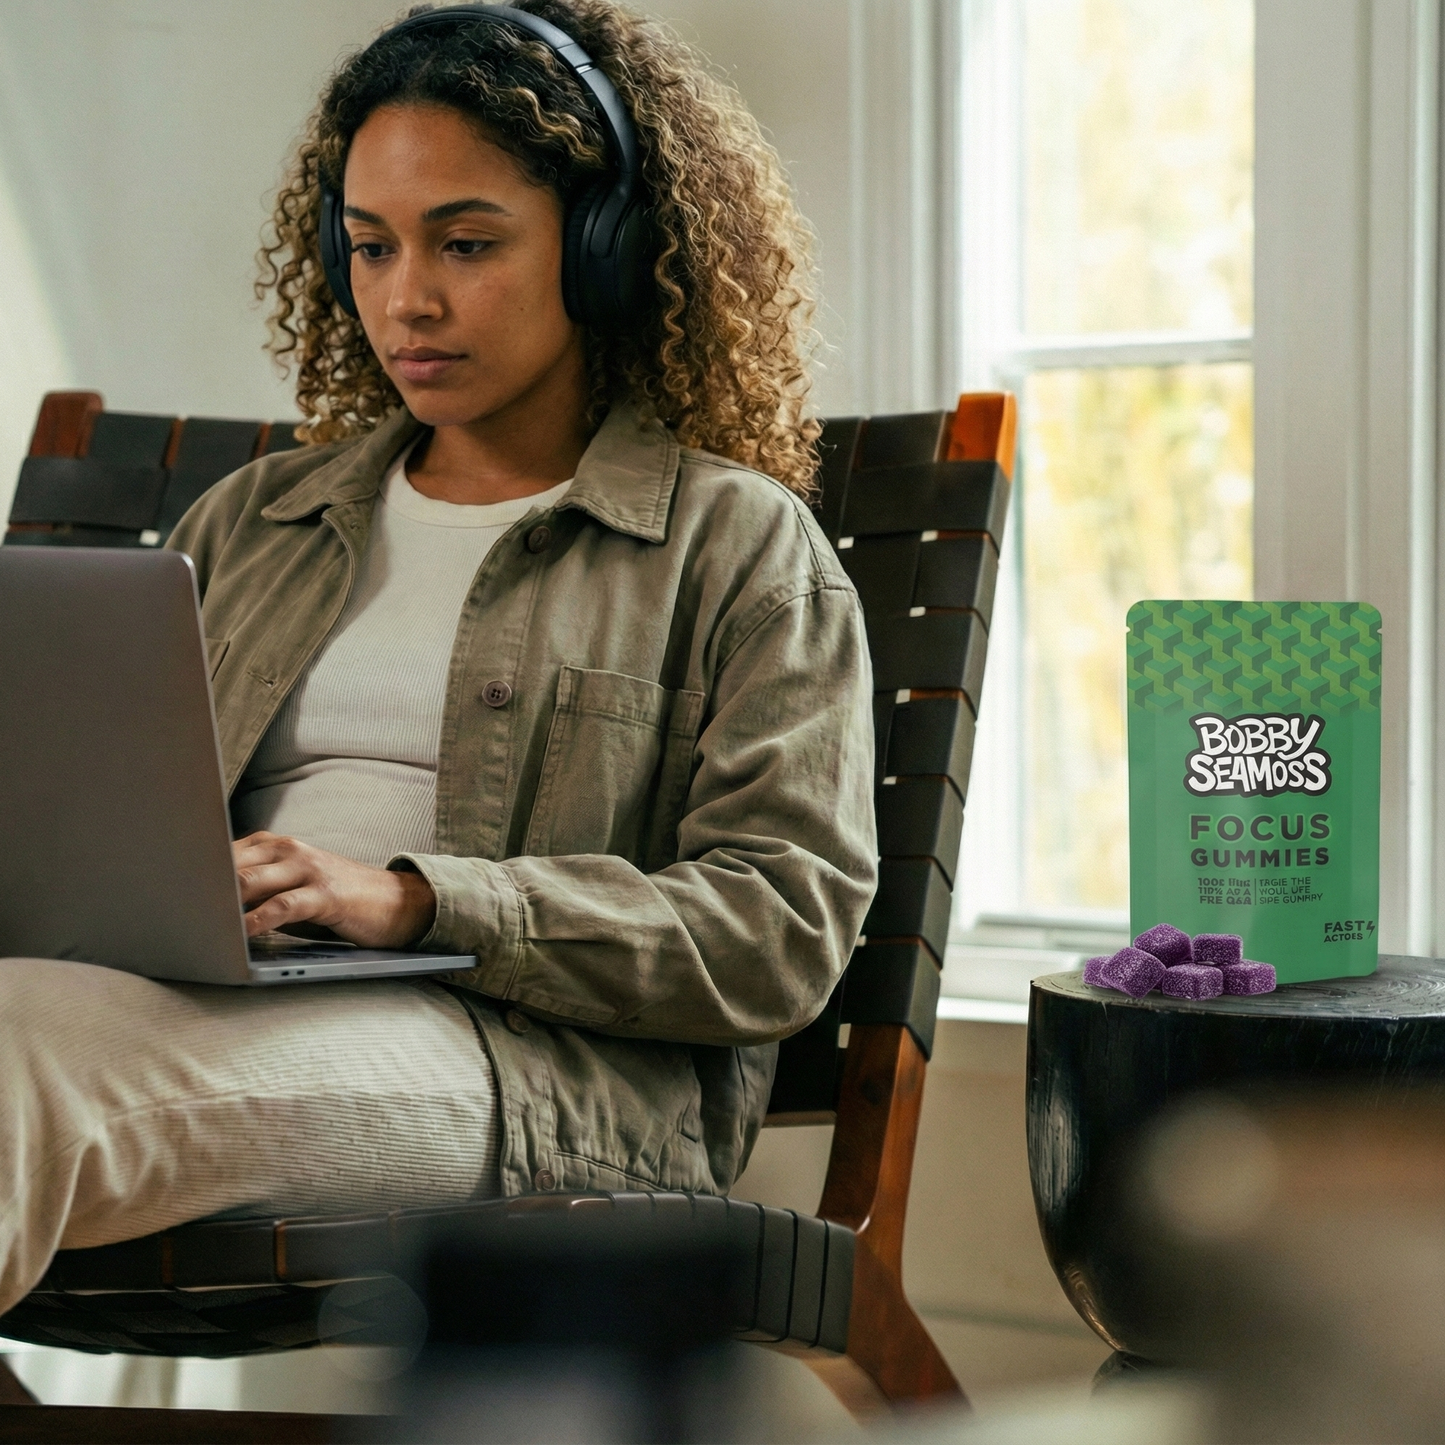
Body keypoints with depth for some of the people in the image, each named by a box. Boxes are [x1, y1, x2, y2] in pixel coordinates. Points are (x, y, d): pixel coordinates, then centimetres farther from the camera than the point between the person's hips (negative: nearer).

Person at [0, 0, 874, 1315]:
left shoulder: (740, 549, 12)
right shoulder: (248, 524, 28)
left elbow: (788, 926, -1)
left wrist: (411, 898, -14)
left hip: (544, 1078, -4)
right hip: (204, 1008, 5)